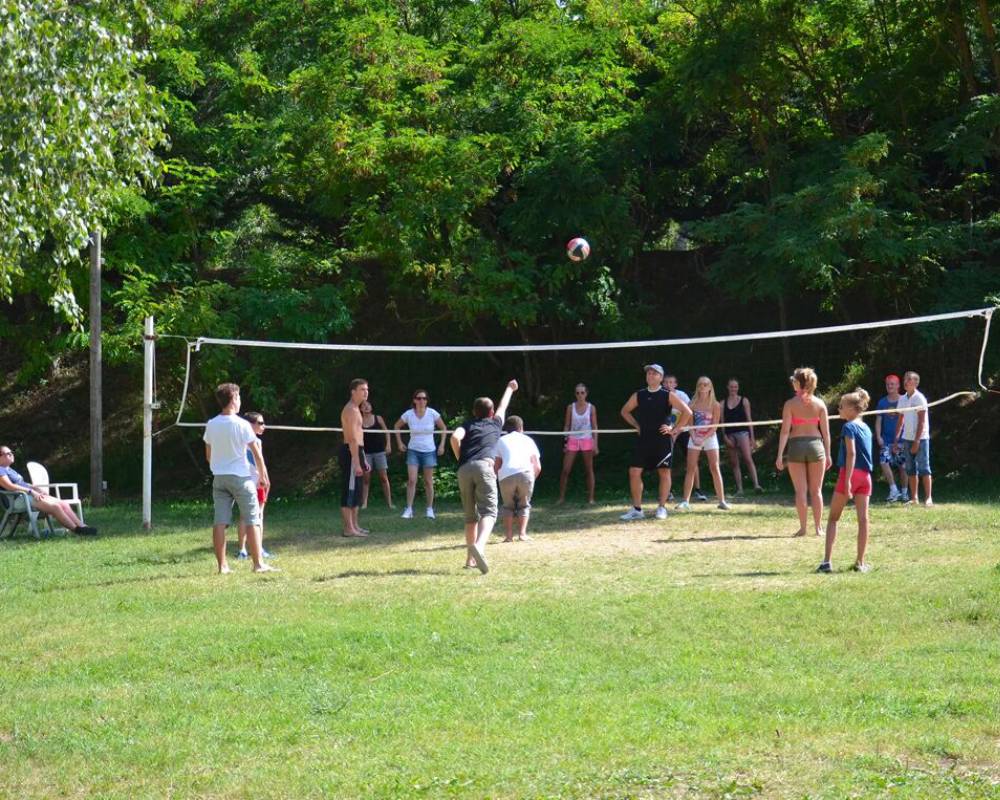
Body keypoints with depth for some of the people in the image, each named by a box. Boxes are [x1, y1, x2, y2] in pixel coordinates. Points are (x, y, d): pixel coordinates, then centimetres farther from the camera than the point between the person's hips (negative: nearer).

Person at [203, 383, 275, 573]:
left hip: (219, 478, 5)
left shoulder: (211, 425, 3)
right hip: (240, 477, -5)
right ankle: (258, 563, 1)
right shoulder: (242, 424, -11)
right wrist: (264, 476, 3)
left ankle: (222, 565, 3)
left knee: (220, 522, 3)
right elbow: (257, 453, -8)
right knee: (252, 521, 2)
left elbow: (208, 454, 12)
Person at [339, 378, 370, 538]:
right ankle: (348, 529, -9)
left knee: (355, 491, 14)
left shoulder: (355, 409, 19)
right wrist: (356, 463, -25)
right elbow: (352, 439, -21)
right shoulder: (351, 410, -15)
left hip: (355, 452, 11)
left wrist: (363, 460, 25)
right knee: (349, 490, -9)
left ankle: (354, 525, 21)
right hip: (350, 453, -11)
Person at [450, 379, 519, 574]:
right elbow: (503, 406, 46)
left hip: (464, 470, 3)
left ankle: (470, 558, 15)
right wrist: (509, 389, 65)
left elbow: (455, 437, 2)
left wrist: (459, 459, 15)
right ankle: (479, 545, -42)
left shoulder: (468, 424, 24)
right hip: (484, 466, -3)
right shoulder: (495, 423, 25)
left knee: (471, 516, 15)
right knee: (488, 512, -15)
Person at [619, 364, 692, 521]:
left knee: (664, 472, 1)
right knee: (634, 472, -3)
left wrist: (674, 428, -9)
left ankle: (662, 508, 11)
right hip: (644, 438, 3)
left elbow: (687, 412, -8)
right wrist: (636, 425, 13)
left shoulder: (668, 395, -4)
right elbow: (625, 411, 24)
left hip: (662, 438, -3)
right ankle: (636, 509, 4)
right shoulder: (638, 395, 8)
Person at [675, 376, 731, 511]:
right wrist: (694, 437, -15)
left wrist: (703, 438, -17)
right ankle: (686, 501, -6)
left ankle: (722, 501, -1)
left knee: (715, 469, -5)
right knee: (691, 469, -4)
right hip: (695, 438, 2)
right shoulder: (693, 404, 2)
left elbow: (715, 426, -7)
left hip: (710, 438, -2)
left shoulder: (715, 405, -4)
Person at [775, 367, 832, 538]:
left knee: (801, 490, 4)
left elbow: (785, 431, -10)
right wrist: (828, 454, 9)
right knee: (816, 490, 10)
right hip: (816, 445, 2)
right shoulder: (819, 403, 1)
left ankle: (803, 527, 2)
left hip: (796, 446, -2)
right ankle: (818, 527, 10)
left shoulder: (790, 404, -6)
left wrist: (780, 455, -8)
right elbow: (826, 431, 2)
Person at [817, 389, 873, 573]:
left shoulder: (849, 427, -9)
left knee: (833, 518, 2)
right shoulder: (866, 428, 15)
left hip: (850, 473, -6)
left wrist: (847, 480, -21)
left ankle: (827, 561, -4)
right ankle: (860, 562, 3)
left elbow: (851, 454, -17)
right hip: (865, 476, 6)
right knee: (863, 518, 2)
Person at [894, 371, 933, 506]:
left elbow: (921, 421, -12)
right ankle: (914, 497, 12)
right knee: (910, 469, 7)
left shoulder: (919, 398, -9)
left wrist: (917, 441, -16)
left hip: (920, 438, -7)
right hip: (907, 438, 7)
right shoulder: (903, 399, 10)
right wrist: (897, 438, 9)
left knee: (923, 468, -6)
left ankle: (928, 498, -6)